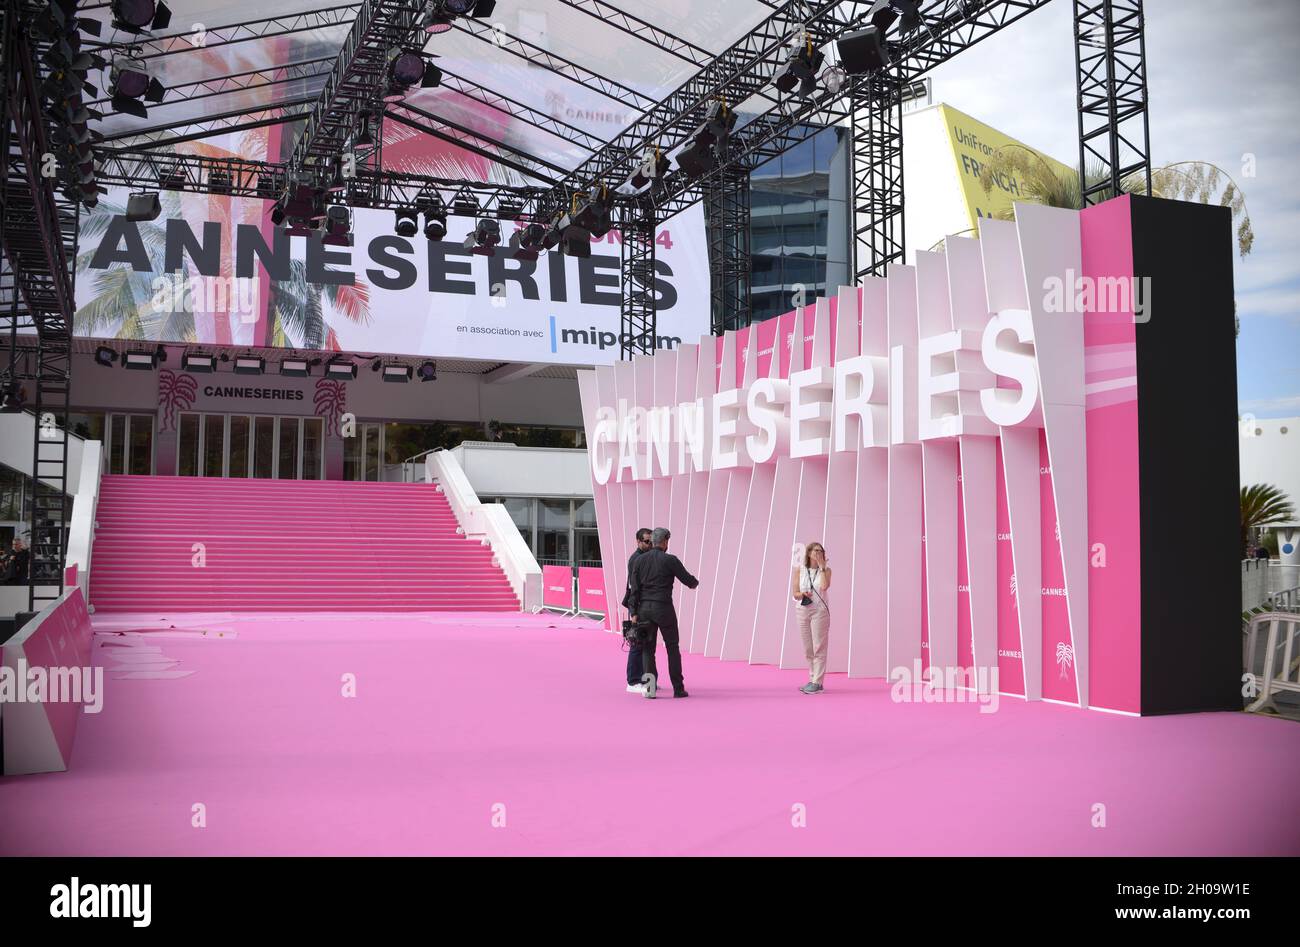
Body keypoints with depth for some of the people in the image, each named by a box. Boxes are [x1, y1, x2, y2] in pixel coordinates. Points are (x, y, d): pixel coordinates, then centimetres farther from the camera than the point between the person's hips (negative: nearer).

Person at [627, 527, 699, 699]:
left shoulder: (639, 560, 4)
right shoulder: (670, 560, -7)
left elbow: (633, 588, 0)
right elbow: (688, 580, -1)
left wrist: (634, 613, 1)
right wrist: (694, 582, 23)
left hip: (644, 608, 3)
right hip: (664, 608, -3)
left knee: (647, 648, 9)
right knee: (672, 648, 9)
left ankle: (650, 686, -4)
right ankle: (678, 688, 11)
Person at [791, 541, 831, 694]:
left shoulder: (826, 570, 2)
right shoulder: (798, 570, 3)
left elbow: (824, 586, -18)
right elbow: (794, 593, 1)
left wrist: (822, 567, -10)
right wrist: (802, 594, -21)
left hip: (819, 611, -2)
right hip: (802, 611, 2)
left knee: (819, 647, -6)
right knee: (808, 649, 8)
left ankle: (817, 682, -6)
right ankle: (813, 680, 17)